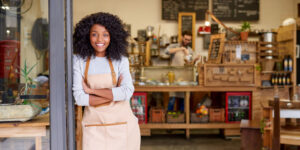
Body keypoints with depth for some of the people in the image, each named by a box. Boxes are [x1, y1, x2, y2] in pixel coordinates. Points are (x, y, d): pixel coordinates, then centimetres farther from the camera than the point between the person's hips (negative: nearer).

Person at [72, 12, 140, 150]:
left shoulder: (120, 60, -2)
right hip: (94, 124, 0)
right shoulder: (79, 60, -2)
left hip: (121, 123, 0)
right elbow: (79, 98, -9)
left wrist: (91, 91, -14)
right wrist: (114, 94, -13)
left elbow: (128, 92, -15)